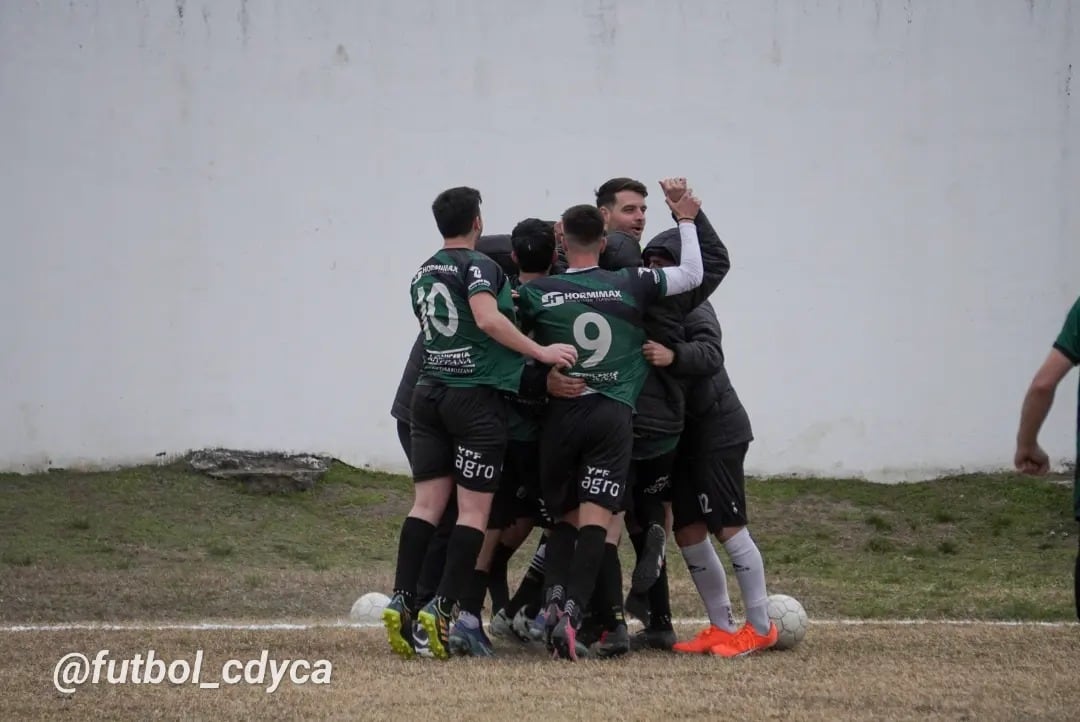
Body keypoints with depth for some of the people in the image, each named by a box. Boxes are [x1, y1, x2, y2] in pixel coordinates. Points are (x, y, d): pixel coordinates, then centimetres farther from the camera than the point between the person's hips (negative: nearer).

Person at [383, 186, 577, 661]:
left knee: (428, 503, 3)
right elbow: (487, 319, -23)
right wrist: (541, 352, -20)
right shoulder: (479, 266, -8)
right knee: (474, 510, -4)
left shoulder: (422, 276, 16)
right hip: (477, 396, -7)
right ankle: (443, 608, -12)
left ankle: (402, 601, -9)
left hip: (428, 391, 7)